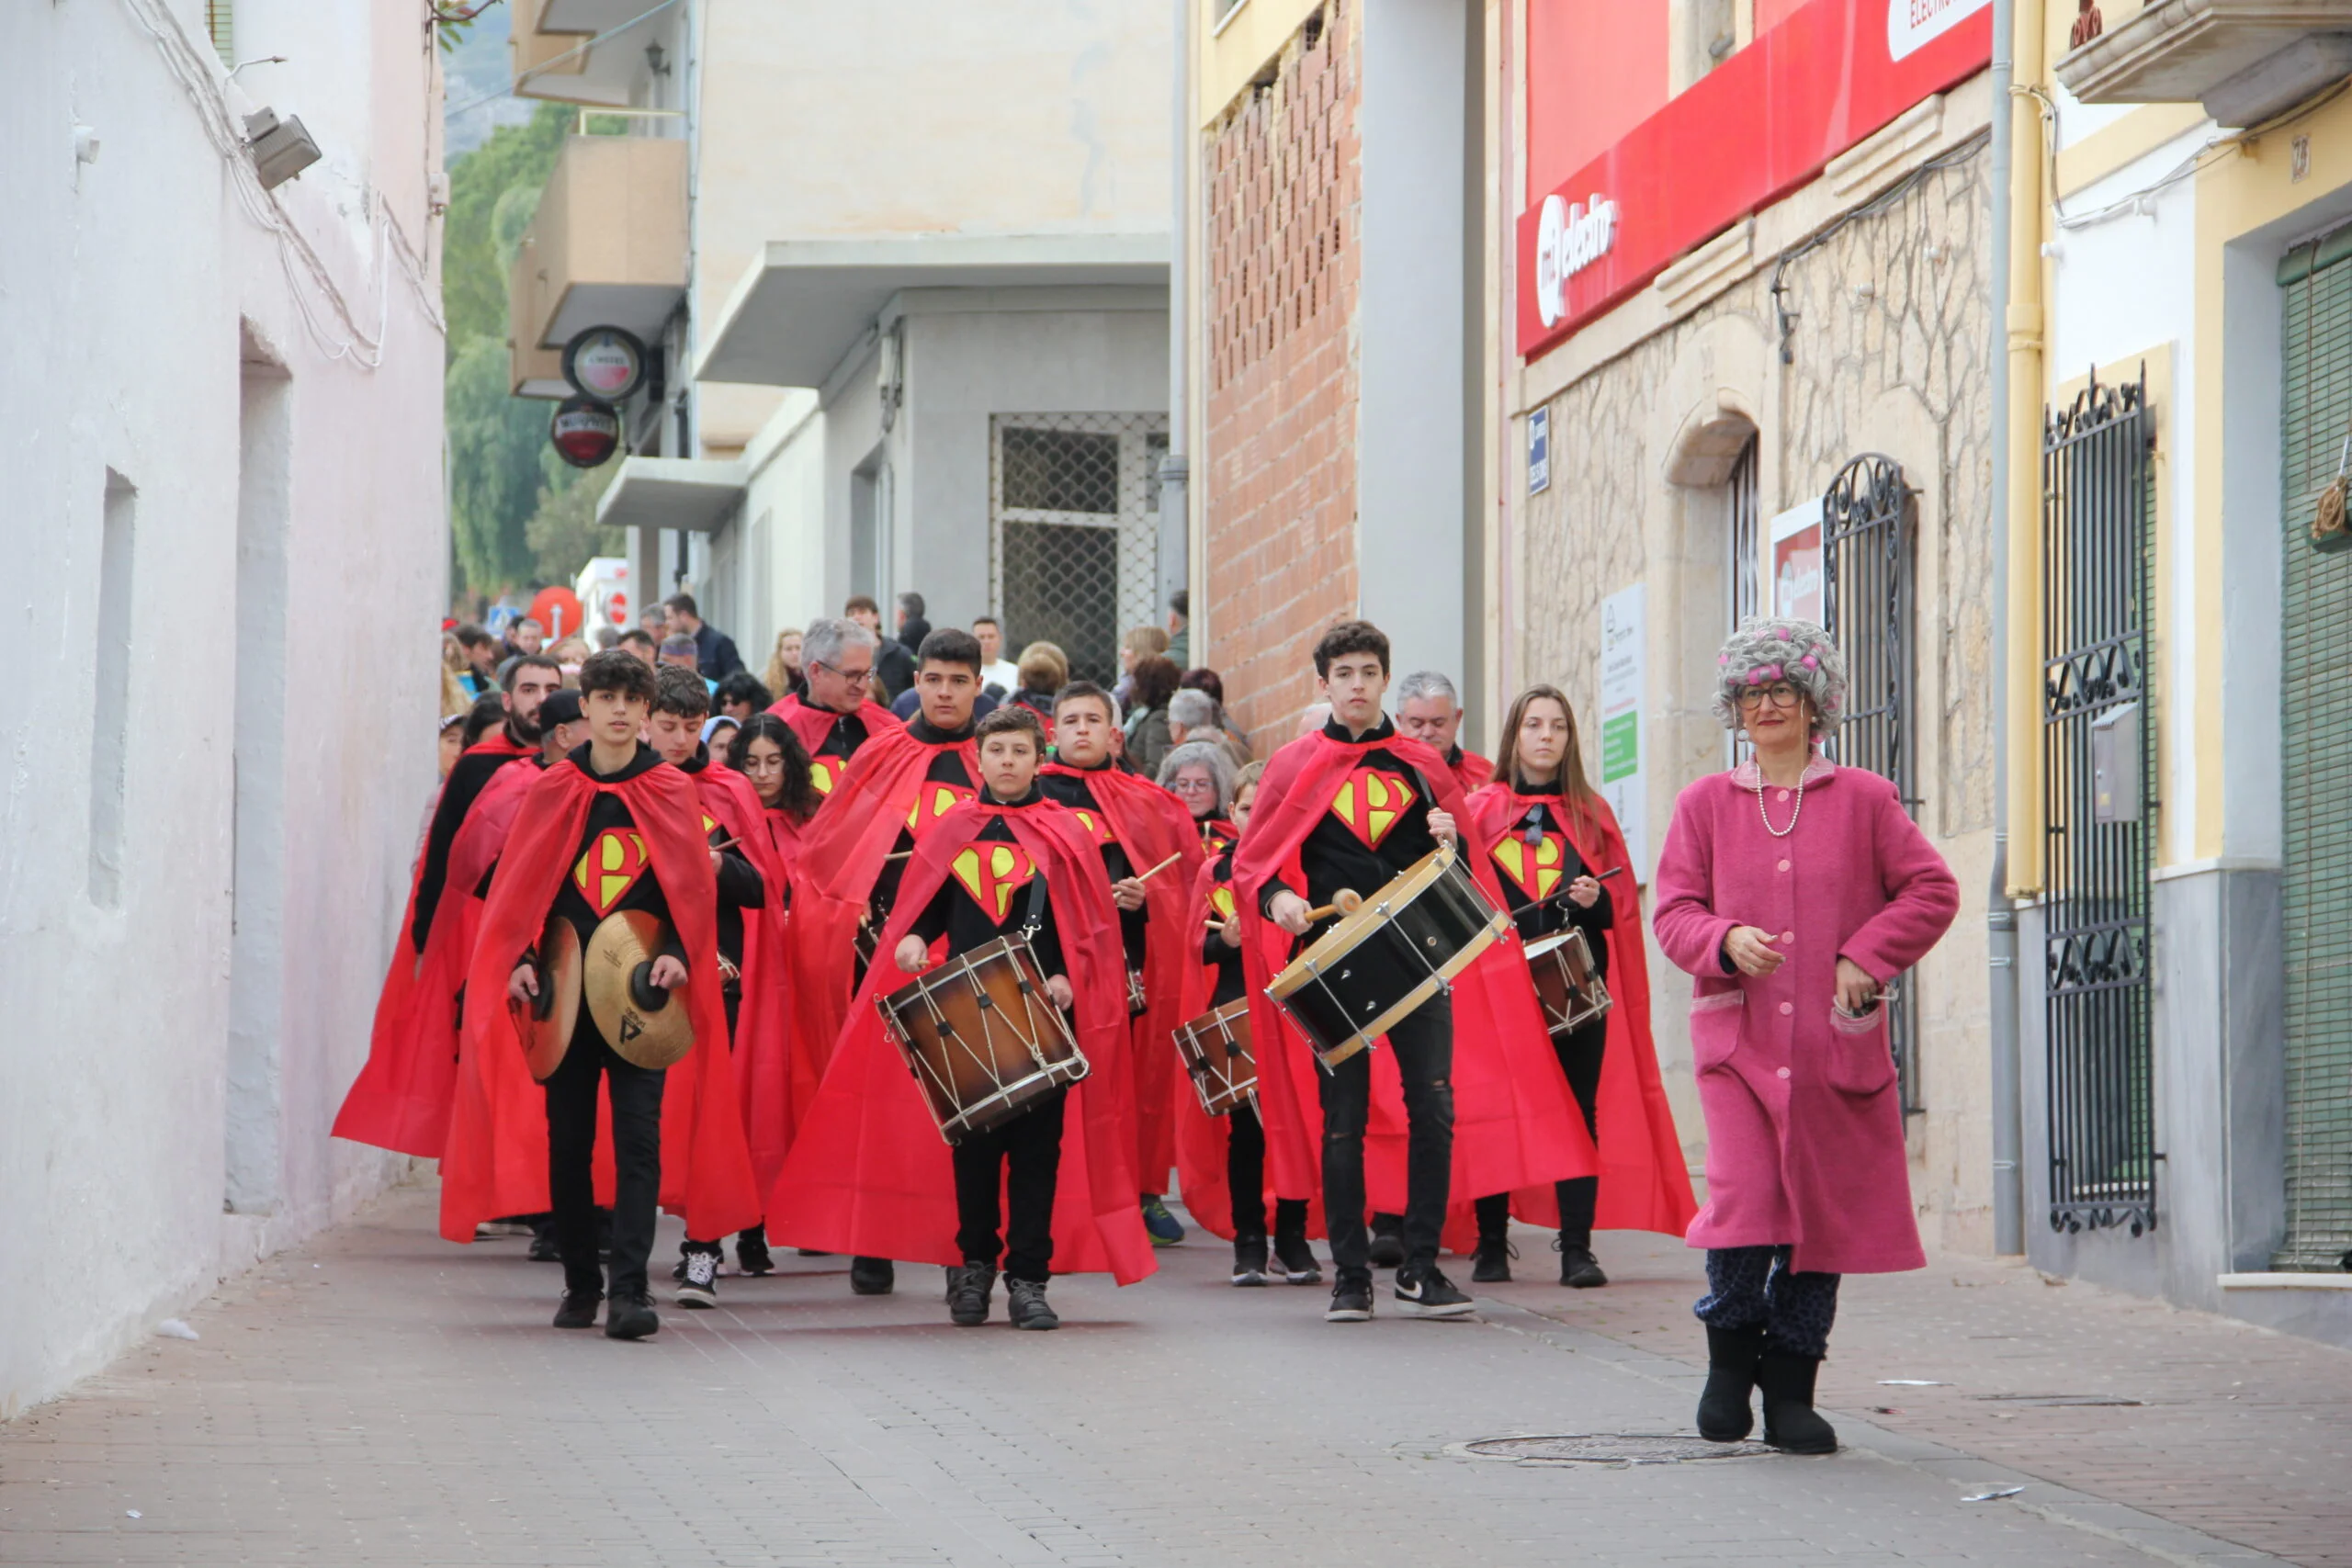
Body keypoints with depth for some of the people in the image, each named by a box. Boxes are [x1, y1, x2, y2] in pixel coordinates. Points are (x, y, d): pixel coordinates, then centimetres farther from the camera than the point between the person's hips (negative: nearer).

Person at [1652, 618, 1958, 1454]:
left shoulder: (1864, 801, 6)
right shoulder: (1706, 804, 9)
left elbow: (1933, 891, 6)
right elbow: (1673, 912, 8)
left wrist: (1867, 956, -6)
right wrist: (1724, 941, -13)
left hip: (1835, 1041, 0)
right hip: (1738, 1036, 0)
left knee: (1823, 1209, 1)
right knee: (1745, 1201, -15)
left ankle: (1791, 1389, 12)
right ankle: (1730, 1356, 10)